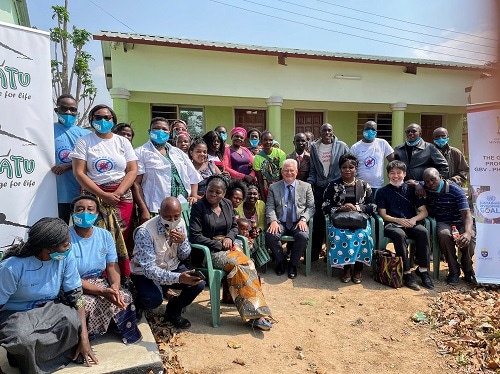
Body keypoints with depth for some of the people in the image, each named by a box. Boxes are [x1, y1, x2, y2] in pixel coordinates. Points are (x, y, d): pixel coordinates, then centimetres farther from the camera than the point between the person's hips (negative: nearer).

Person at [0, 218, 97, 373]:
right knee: (24, 340, -35)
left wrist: (84, 337, -15)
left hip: (49, 309, 3)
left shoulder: (66, 258, -16)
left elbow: (76, 294, -11)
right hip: (17, 314, -3)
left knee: (74, 321, -28)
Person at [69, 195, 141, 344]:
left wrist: (115, 286, -24)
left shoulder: (105, 235, 0)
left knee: (125, 297, -19)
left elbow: (112, 266, -1)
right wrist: (102, 292, -31)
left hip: (99, 282, 5)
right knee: (88, 305, -33)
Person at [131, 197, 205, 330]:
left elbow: (184, 256, -1)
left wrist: (182, 242, -25)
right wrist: (178, 278, -46)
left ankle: (173, 312, 11)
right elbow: (149, 269, -32)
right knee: (154, 299, -31)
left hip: (172, 267, 5)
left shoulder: (180, 223, -11)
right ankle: (135, 307, 7)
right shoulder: (145, 232, -29)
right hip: (145, 272, -5)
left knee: (198, 283, -15)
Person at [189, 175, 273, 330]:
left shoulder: (227, 204, 10)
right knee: (237, 265, -30)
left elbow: (234, 226, 20)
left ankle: (256, 312, -20)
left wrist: (229, 238, -3)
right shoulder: (198, 207, -8)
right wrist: (219, 244, -15)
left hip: (227, 246, 6)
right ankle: (255, 314, -23)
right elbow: (195, 237, -13)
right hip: (208, 250, -5)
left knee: (249, 264, -24)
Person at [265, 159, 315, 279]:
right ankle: (281, 262, -2)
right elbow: (270, 207, 4)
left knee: (303, 236, -33)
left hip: (298, 223, 0)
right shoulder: (273, 187, 11)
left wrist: (303, 219, -12)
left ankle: (293, 264, -6)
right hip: (280, 223, 1)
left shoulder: (306, 186, 11)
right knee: (270, 235, -30)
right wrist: (273, 221, -15)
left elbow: (311, 207, 7)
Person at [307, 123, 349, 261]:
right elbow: (313, 169, 10)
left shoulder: (342, 146, 2)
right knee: (317, 219, 1)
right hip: (319, 188, 1)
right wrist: (309, 185, -2)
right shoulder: (314, 147, 8)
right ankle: (314, 252, 12)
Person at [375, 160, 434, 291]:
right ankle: (407, 273, -30)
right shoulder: (382, 192, 9)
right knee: (399, 234, -36)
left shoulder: (411, 190, 15)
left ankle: (423, 269, -19)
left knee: (423, 232, -30)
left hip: (411, 223, 3)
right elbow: (383, 215, 1)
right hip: (391, 225, -2)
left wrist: (414, 219, -11)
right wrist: (399, 220, -15)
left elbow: (424, 211, 10)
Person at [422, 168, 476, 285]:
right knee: (444, 234, -35)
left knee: (469, 237, -33)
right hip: (442, 223, 1)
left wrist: (467, 232, -43)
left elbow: (466, 214, -23)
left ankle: (468, 270, -5)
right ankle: (454, 271, -18)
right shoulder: (424, 188, -4)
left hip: (460, 222, -1)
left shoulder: (455, 190, -15)